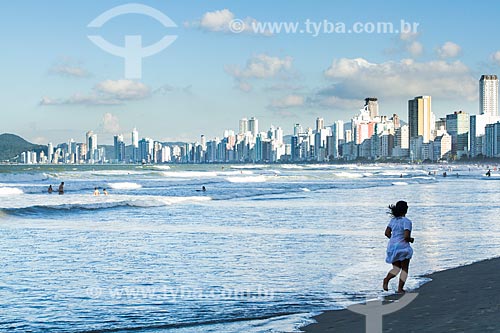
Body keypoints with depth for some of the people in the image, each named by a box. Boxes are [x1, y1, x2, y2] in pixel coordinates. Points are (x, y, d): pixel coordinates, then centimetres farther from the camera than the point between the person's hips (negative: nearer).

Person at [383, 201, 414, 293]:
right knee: (404, 269, 11)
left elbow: (387, 233, 8)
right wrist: (410, 240, -2)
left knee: (396, 268, 15)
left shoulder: (393, 220, 5)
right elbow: (406, 236, -23)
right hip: (403, 247, -6)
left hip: (392, 246, 6)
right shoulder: (406, 221, -16)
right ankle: (400, 289, 7)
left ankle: (387, 279, -13)